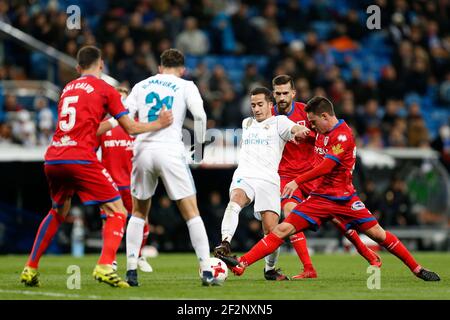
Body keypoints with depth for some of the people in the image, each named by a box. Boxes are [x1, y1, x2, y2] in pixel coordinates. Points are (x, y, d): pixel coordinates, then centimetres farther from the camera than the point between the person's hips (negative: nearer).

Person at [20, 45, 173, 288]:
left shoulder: (67, 88, 21)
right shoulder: (104, 89, 4)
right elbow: (130, 128, 4)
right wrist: (160, 124, 13)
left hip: (52, 159, 6)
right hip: (81, 159, -6)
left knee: (58, 212, 27)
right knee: (117, 211, 1)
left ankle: (30, 269, 25)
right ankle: (104, 266, -19)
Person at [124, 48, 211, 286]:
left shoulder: (141, 86, 16)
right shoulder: (186, 86, 7)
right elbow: (199, 115, -7)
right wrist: (199, 144, 5)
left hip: (143, 151, 3)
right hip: (170, 151, -3)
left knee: (138, 212, 18)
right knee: (191, 213, 2)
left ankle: (131, 271, 11)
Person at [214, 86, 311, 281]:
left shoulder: (278, 122, 9)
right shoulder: (246, 124, 25)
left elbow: (295, 129, -12)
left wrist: (300, 132, -37)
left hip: (268, 180, -3)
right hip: (244, 177, 3)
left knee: (271, 231, -10)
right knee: (235, 200, -34)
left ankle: (270, 269, 14)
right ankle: (225, 244, -48)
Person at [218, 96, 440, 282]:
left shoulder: (343, 135, -15)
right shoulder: (322, 131, 9)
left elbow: (327, 166, -23)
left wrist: (298, 181, -25)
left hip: (344, 198, -6)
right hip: (320, 197, 6)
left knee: (377, 234, -6)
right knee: (282, 229, -8)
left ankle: (417, 269, 9)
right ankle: (241, 264, -17)